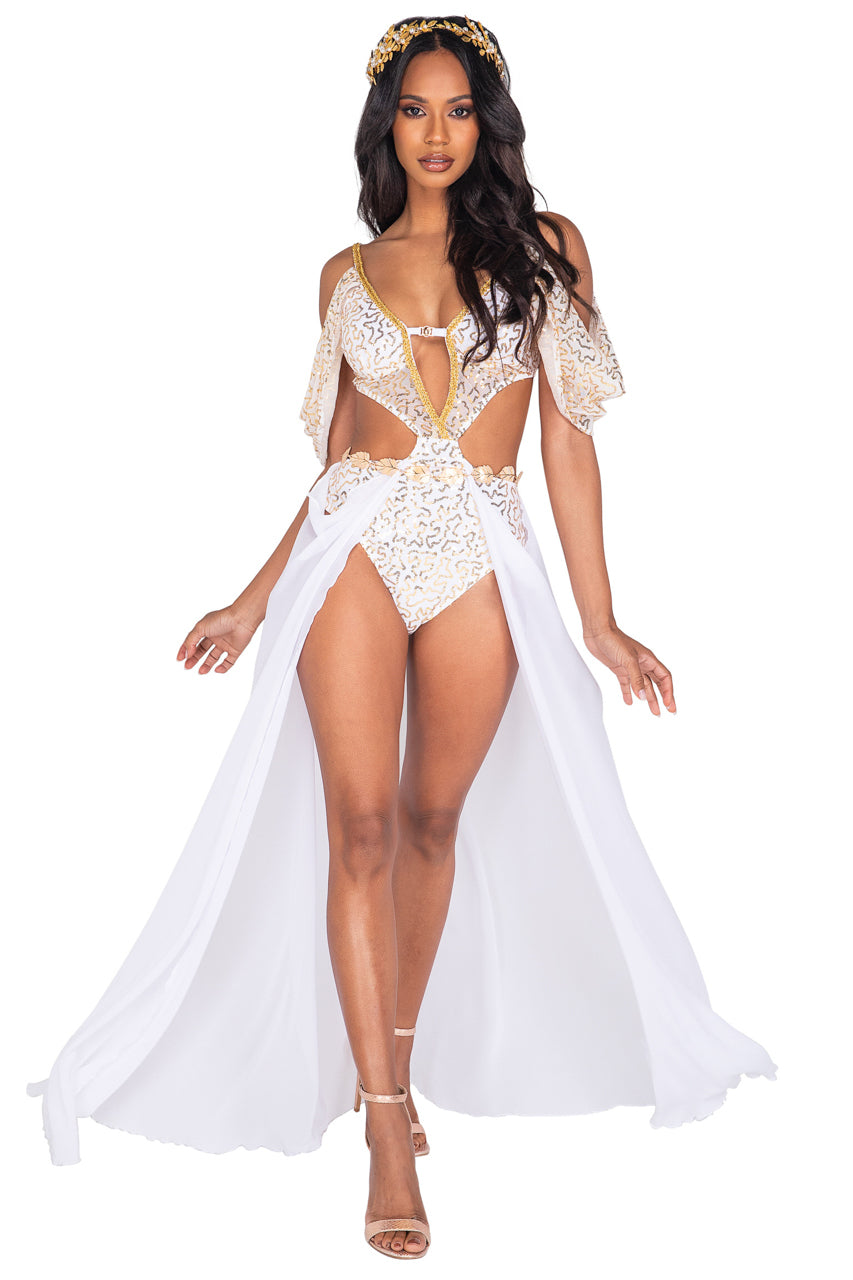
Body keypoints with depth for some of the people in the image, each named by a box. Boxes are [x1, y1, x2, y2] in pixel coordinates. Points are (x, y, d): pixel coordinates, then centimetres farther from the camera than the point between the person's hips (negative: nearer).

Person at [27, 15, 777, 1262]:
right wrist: (257, 597, 12)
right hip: (355, 547, 1)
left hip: (482, 562, 0)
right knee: (362, 823, -8)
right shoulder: (349, 272, 12)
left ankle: (399, 1059, 27)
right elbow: (337, 456, 14)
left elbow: (567, 443, 4)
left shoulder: (544, 246, 7)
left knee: (434, 821, 7)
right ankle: (388, 1129, -3)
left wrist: (599, 618, 2)